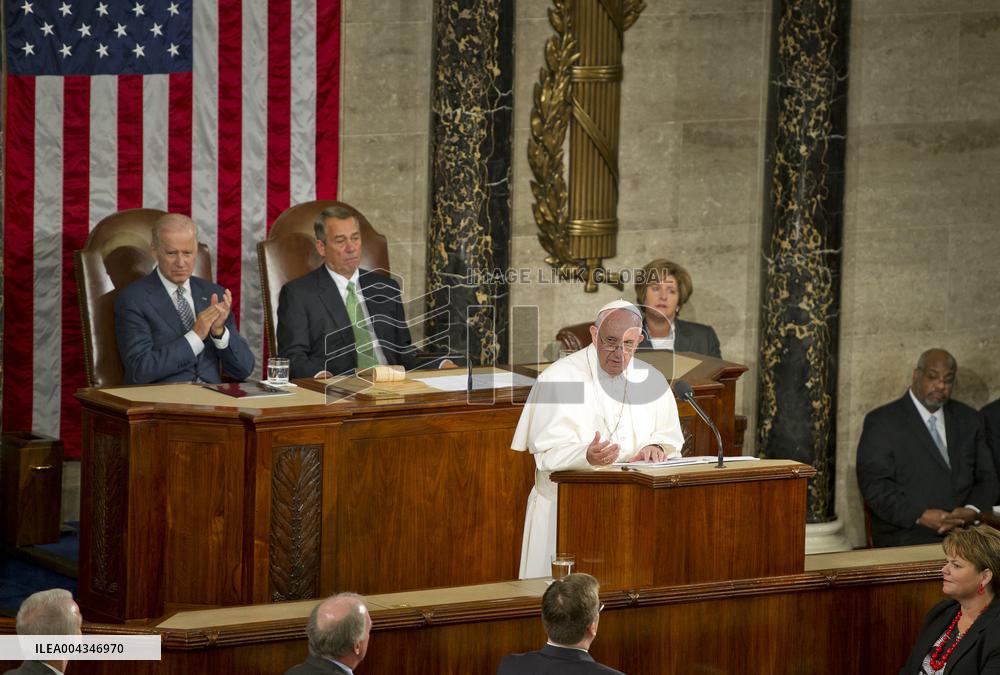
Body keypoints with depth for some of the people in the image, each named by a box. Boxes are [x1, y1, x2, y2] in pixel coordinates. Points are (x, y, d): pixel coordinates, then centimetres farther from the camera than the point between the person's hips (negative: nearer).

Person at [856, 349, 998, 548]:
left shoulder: (969, 419, 19)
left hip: (964, 537, 5)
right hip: (906, 537, -5)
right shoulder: (882, 421, 3)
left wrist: (973, 510, -6)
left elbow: (986, 477, 17)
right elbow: (874, 486, -6)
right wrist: (920, 516, -18)